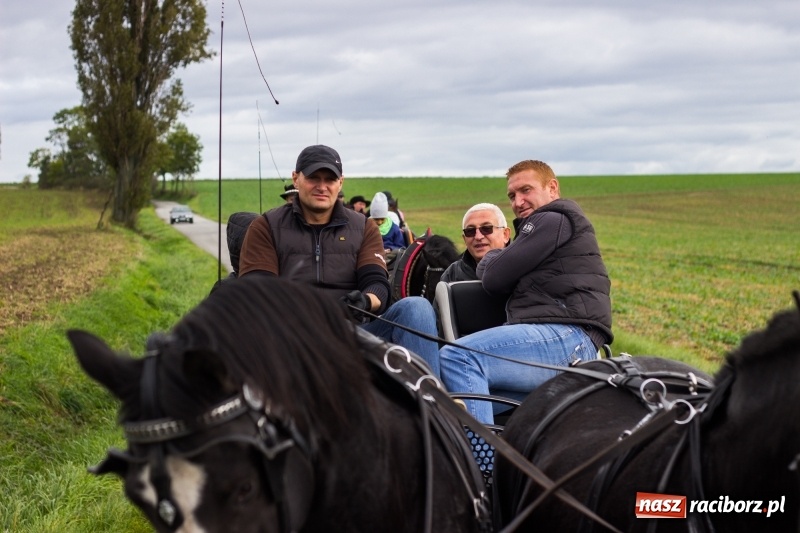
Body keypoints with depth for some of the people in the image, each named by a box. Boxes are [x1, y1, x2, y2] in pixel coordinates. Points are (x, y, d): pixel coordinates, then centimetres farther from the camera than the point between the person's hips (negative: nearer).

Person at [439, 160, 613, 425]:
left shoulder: (553, 220, 2)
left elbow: (494, 278, -2)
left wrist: (491, 257, 19)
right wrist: (498, 260, 11)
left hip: (566, 336, -11)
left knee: (456, 358, -27)